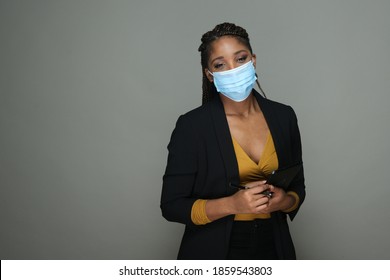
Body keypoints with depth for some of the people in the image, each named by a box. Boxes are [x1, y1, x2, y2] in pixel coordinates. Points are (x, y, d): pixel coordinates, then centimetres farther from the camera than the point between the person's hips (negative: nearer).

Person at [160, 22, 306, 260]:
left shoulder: (284, 117, -3)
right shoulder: (191, 126, -14)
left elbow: (297, 188, 6)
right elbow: (172, 205, -11)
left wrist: (284, 201, -15)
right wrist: (231, 205, -24)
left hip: (272, 248, 3)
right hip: (214, 252, -3)